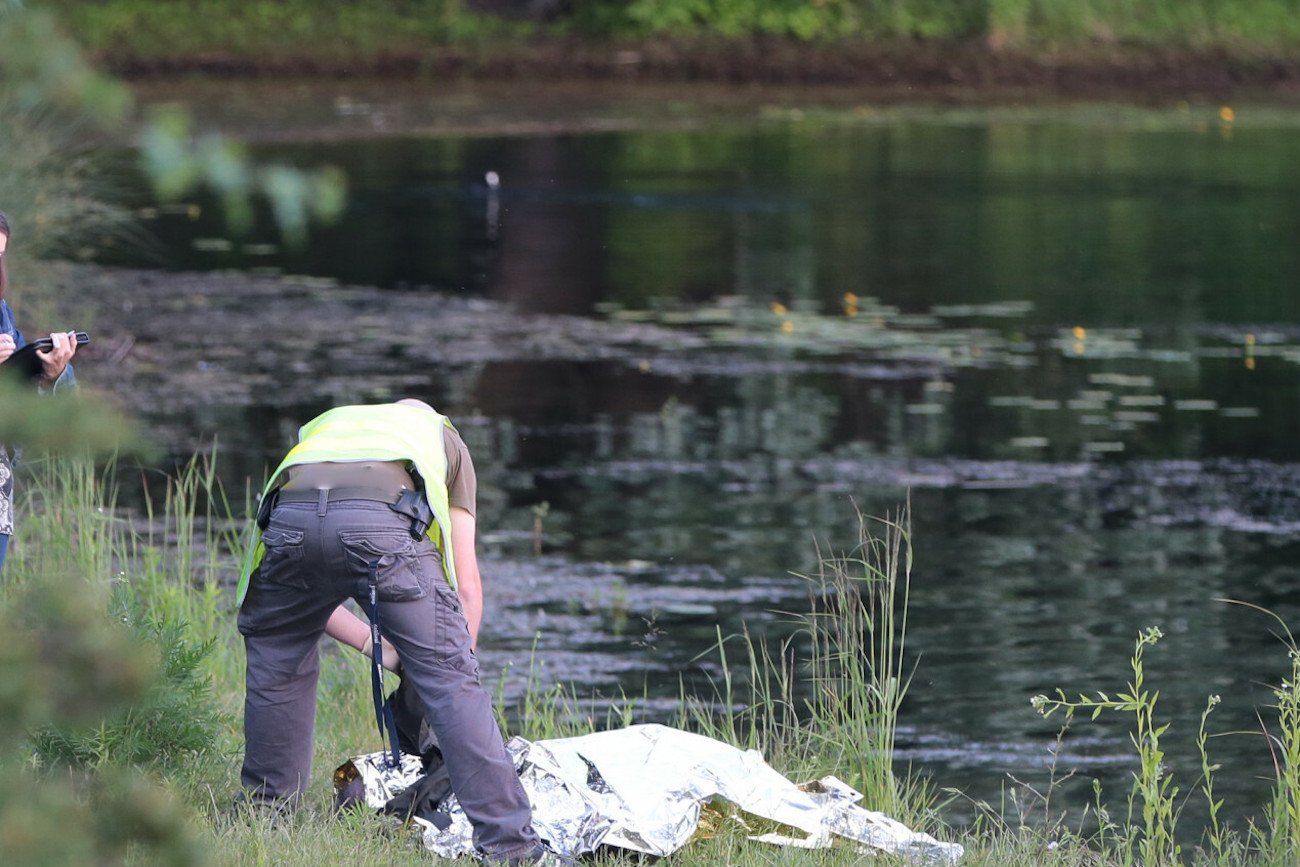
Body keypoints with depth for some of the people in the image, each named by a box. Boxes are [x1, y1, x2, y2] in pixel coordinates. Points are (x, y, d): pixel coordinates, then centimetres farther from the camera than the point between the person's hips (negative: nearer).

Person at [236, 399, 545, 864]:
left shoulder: (319, 428, 45)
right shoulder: (441, 436, 38)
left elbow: (304, 596, 42)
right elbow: (466, 585, 29)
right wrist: (452, 660, 38)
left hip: (290, 515, 3)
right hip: (385, 524, -3)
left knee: (276, 665, 28)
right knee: (450, 680, 4)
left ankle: (266, 813, 36)